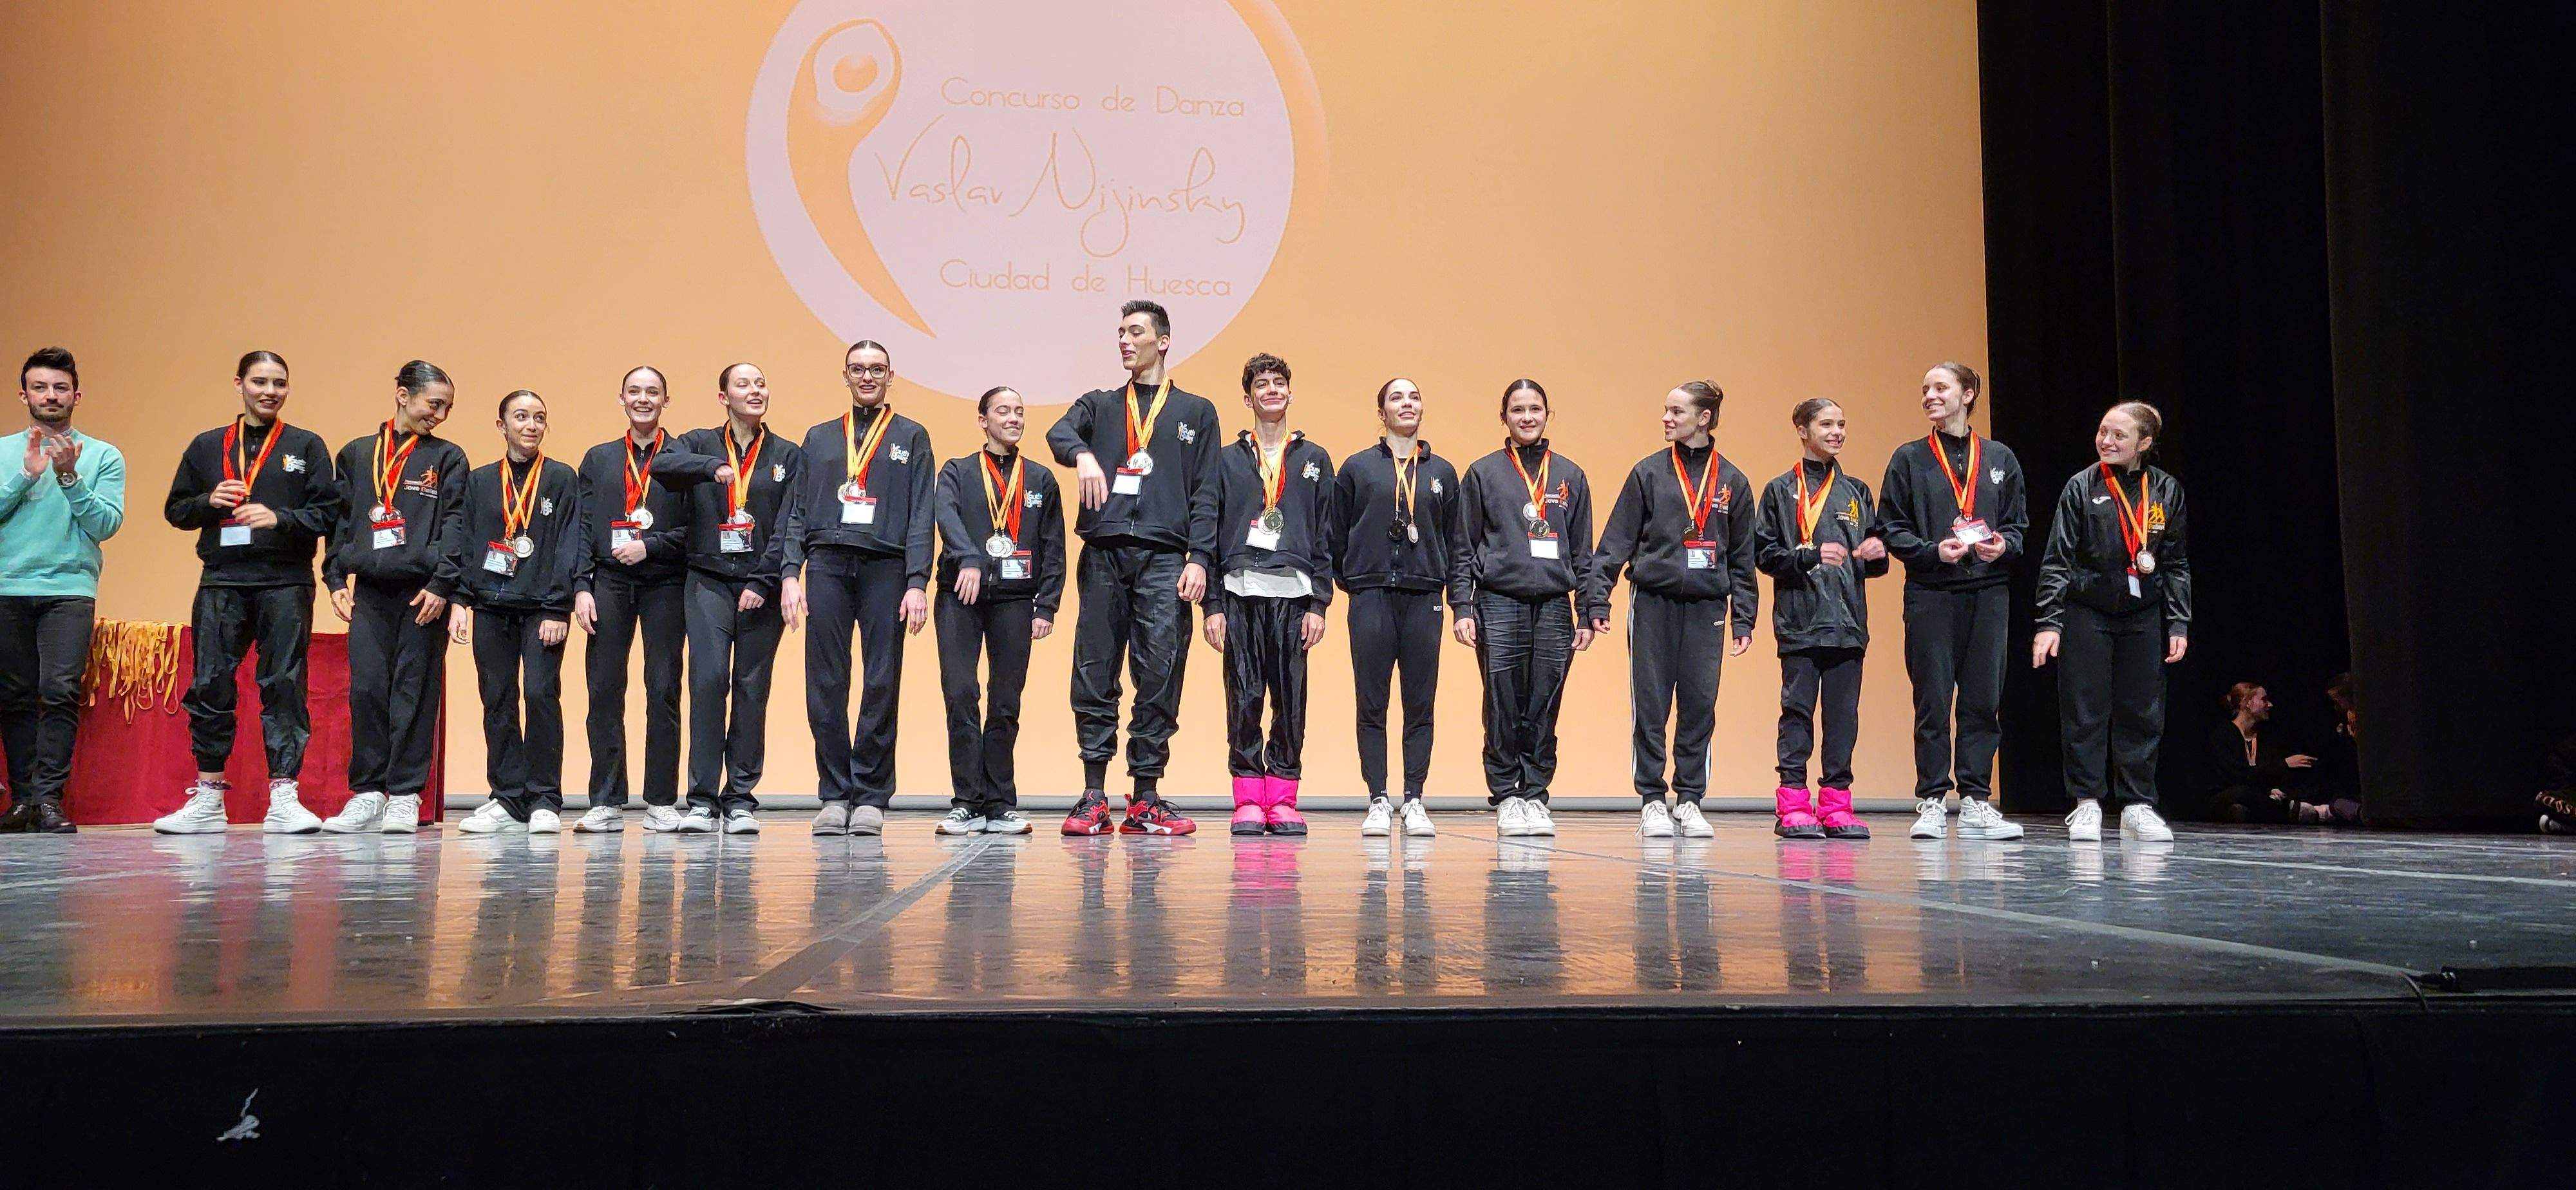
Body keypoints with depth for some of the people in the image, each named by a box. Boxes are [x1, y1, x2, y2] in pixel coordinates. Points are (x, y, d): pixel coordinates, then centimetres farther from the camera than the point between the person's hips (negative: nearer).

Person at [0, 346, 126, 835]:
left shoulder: (104, 457, 7)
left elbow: (106, 524, -2)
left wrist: (70, 478, -12)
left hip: (70, 590, -2)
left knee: (60, 692, -13)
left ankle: (50, 799, -12)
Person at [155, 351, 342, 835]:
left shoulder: (307, 447, 8)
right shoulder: (207, 446, 15)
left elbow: (328, 513, 1)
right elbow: (175, 509, 16)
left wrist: (281, 518, -14)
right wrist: (209, 501, -4)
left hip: (286, 584, -2)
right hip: (221, 583, 2)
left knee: (284, 686, -4)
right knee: (210, 686, 1)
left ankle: (283, 799, -2)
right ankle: (208, 800, 11)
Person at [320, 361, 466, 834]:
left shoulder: (448, 459, 7)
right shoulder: (355, 455, 14)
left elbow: (454, 525, -1)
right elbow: (340, 521, 15)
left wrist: (442, 583, -11)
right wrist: (335, 578, 5)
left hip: (424, 591, -2)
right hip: (370, 590, 2)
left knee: (415, 692, -1)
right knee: (366, 689, -3)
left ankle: (405, 796, 5)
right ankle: (367, 794, 5)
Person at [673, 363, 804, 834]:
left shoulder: (788, 457, 10)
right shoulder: (698, 445, 11)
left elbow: (790, 527, 2)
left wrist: (764, 582, -8)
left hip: (762, 586, 1)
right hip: (709, 581, -1)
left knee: (752, 688, 0)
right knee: (708, 679, -13)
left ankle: (741, 800, 5)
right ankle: (702, 799, -7)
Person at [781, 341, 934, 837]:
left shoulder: (911, 438, 11)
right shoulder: (819, 439, 18)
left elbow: (922, 516, 3)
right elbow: (797, 511, 14)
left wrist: (918, 583, -7)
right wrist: (790, 574, 1)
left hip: (886, 568, -2)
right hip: (827, 567, 2)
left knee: (882, 685, -2)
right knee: (825, 685, -2)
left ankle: (871, 797, 5)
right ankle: (834, 796, 6)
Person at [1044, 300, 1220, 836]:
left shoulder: (1195, 412, 16)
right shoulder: (1099, 405, 20)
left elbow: (1204, 494, 8)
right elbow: (1059, 433, -2)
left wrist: (1199, 558, -5)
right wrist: (1082, 454, -26)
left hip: (1165, 560, -1)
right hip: (1103, 555, 1)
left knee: (1160, 680, -4)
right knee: (1094, 677, -1)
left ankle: (1146, 800, 2)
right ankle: (1094, 798, 4)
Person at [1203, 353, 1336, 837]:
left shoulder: (1314, 460, 13)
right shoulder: (1228, 461, 12)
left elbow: (1325, 538, 9)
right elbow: (1212, 535, 8)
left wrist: (1319, 602, 0)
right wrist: (1214, 605, 0)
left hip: (1294, 594, 0)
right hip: (1241, 594, 0)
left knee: (1290, 698, 0)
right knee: (1244, 699, -1)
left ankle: (1283, 800, 6)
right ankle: (1248, 800, 4)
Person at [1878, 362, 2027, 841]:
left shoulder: (2000, 459, 10)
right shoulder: (1910, 459, 5)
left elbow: (2018, 523, 12)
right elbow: (1891, 527, 1)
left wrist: (2004, 545, -9)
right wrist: (1933, 551, -14)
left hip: (1988, 594, 2)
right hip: (1930, 595, -2)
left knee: (1983, 700, 3)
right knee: (1933, 701, -1)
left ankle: (1976, 802, 11)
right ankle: (1931, 803, 5)